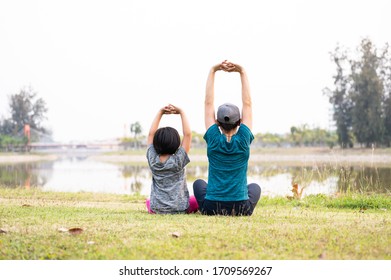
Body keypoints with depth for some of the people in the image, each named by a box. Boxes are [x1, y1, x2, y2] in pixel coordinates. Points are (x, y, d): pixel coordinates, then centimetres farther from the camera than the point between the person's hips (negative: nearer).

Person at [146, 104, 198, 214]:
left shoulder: (153, 160, -6)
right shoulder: (178, 161, -14)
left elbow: (151, 134, 2)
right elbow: (188, 134, -11)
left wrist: (160, 112, 3)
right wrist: (181, 112, -6)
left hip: (156, 209, 2)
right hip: (180, 209, -2)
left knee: (148, 202, 36)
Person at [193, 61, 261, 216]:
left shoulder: (213, 139, -7)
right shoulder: (243, 140, -7)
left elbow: (208, 103, -1)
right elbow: (247, 103, -1)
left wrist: (213, 71, -1)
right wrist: (242, 72, -1)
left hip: (211, 208, 0)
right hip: (242, 210, 0)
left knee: (199, 183, 34)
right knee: (255, 187, 35)